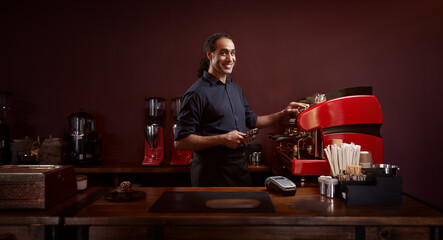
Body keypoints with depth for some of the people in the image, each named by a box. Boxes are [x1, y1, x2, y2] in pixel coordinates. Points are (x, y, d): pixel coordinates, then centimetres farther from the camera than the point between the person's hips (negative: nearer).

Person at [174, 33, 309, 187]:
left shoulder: (236, 89, 13)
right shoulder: (197, 92, -14)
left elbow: (252, 121, 23)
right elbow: (180, 142, -18)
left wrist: (284, 113, 13)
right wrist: (222, 139, -22)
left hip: (239, 168, 8)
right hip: (212, 171, -7)